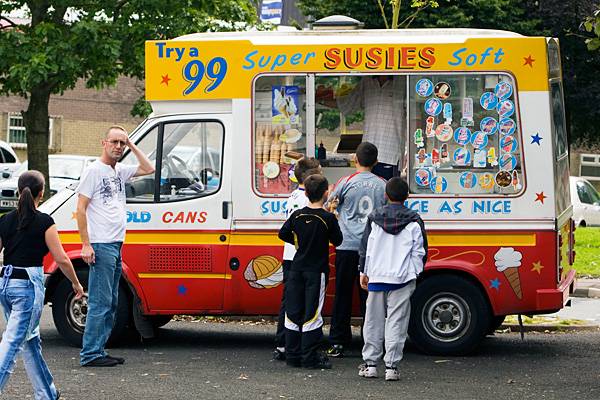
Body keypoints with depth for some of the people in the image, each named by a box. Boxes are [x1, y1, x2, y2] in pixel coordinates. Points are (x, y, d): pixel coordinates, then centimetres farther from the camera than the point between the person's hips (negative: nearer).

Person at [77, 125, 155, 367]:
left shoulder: (120, 171, 15)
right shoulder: (94, 170, -6)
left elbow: (148, 169, 24)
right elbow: (81, 209, -10)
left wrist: (132, 146, 12)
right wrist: (86, 244, -16)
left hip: (116, 245, 9)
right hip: (101, 246, -9)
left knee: (110, 303, 11)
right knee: (100, 302, -10)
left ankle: (98, 351, 16)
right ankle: (90, 354, -7)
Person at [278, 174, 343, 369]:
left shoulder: (297, 215, 0)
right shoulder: (328, 218, -12)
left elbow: (283, 234, 7)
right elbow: (337, 241, -2)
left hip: (297, 269, 4)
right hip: (317, 271, -4)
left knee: (293, 312, 9)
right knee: (312, 313, -1)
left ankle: (293, 355, 12)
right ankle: (309, 357, -1)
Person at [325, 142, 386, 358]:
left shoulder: (346, 182, -3)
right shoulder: (382, 185, 4)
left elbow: (330, 205, 9)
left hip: (348, 245, -2)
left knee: (343, 294, 4)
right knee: (369, 295, 6)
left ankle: (338, 342, 5)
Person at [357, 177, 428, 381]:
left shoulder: (374, 218, 2)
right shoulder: (414, 221, -3)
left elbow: (365, 247, 5)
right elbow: (420, 251, -1)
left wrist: (364, 272, 13)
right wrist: (416, 272, 11)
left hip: (377, 276, 2)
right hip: (402, 279, -2)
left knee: (374, 321, 11)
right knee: (396, 322, 0)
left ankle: (370, 364, 14)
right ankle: (391, 366, -2)